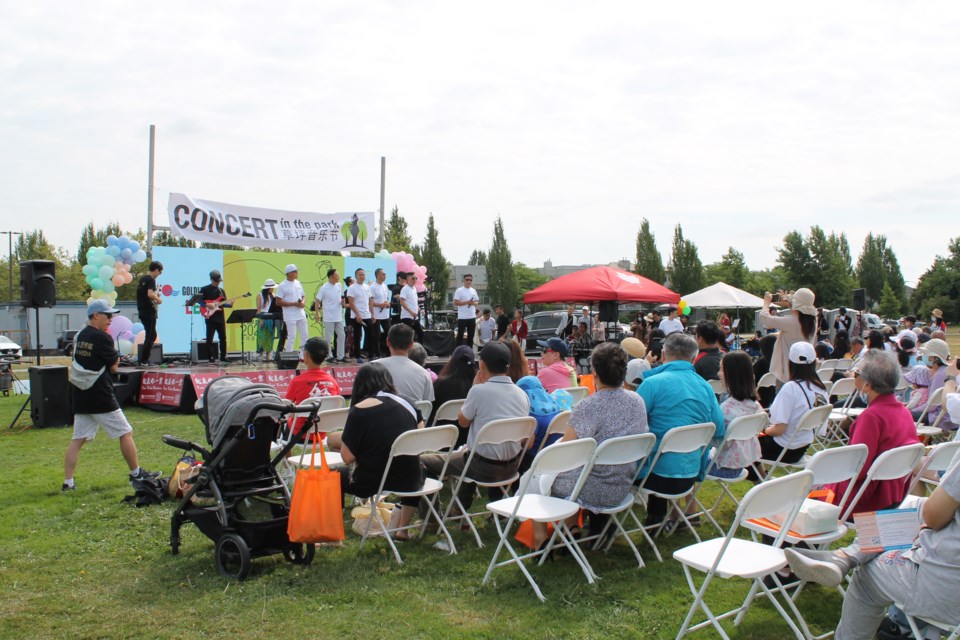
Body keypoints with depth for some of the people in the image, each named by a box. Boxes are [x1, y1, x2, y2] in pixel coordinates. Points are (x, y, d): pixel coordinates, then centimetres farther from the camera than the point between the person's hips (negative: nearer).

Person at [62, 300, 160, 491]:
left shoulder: (79, 337, 11)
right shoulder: (102, 338, -13)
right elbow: (114, 366, -6)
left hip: (80, 398, 7)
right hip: (100, 397, -7)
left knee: (78, 439, 6)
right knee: (125, 433, 5)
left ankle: (68, 482, 2)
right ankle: (136, 473, 14)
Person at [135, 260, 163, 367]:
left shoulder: (141, 278, 15)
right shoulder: (151, 279, -13)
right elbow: (150, 294, -27)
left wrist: (155, 296, 19)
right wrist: (158, 300, -11)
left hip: (141, 311, 9)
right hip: (149, 311, -9)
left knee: (152, 335, 17)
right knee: (150, 336, -3)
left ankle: (145, 359, 16)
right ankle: (142, 361, -3)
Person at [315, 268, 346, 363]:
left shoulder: (339, 286, 7)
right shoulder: (324, 288, -11)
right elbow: (317, 301, -8)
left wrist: (342, 302, -2)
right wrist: (316, 313, -14)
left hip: (339, 317, 6)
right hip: (329, 318, -6)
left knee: (342, 336, 7)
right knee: (328, 337, 1)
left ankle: (340, 356, 14)